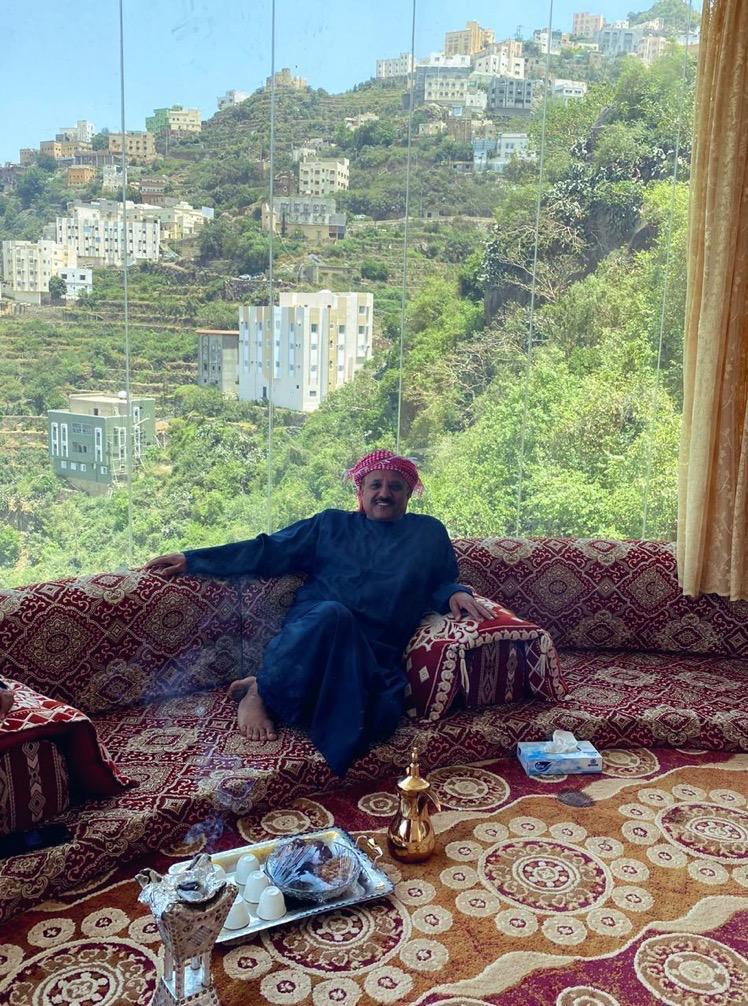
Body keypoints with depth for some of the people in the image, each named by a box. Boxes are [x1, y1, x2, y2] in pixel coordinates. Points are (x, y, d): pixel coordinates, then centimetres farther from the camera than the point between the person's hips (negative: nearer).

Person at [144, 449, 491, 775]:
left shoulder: (430, 533, 22)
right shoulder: (331, 524, 19)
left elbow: (441, 583, 26)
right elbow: (267, 552, 15)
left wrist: (456, 594, -1)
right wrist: (192, 560, 8)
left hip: (378, 653, 1)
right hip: (315, 627, -1)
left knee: (380, 714, -33)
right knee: (333, 613, -40)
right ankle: (263, 690, -22)